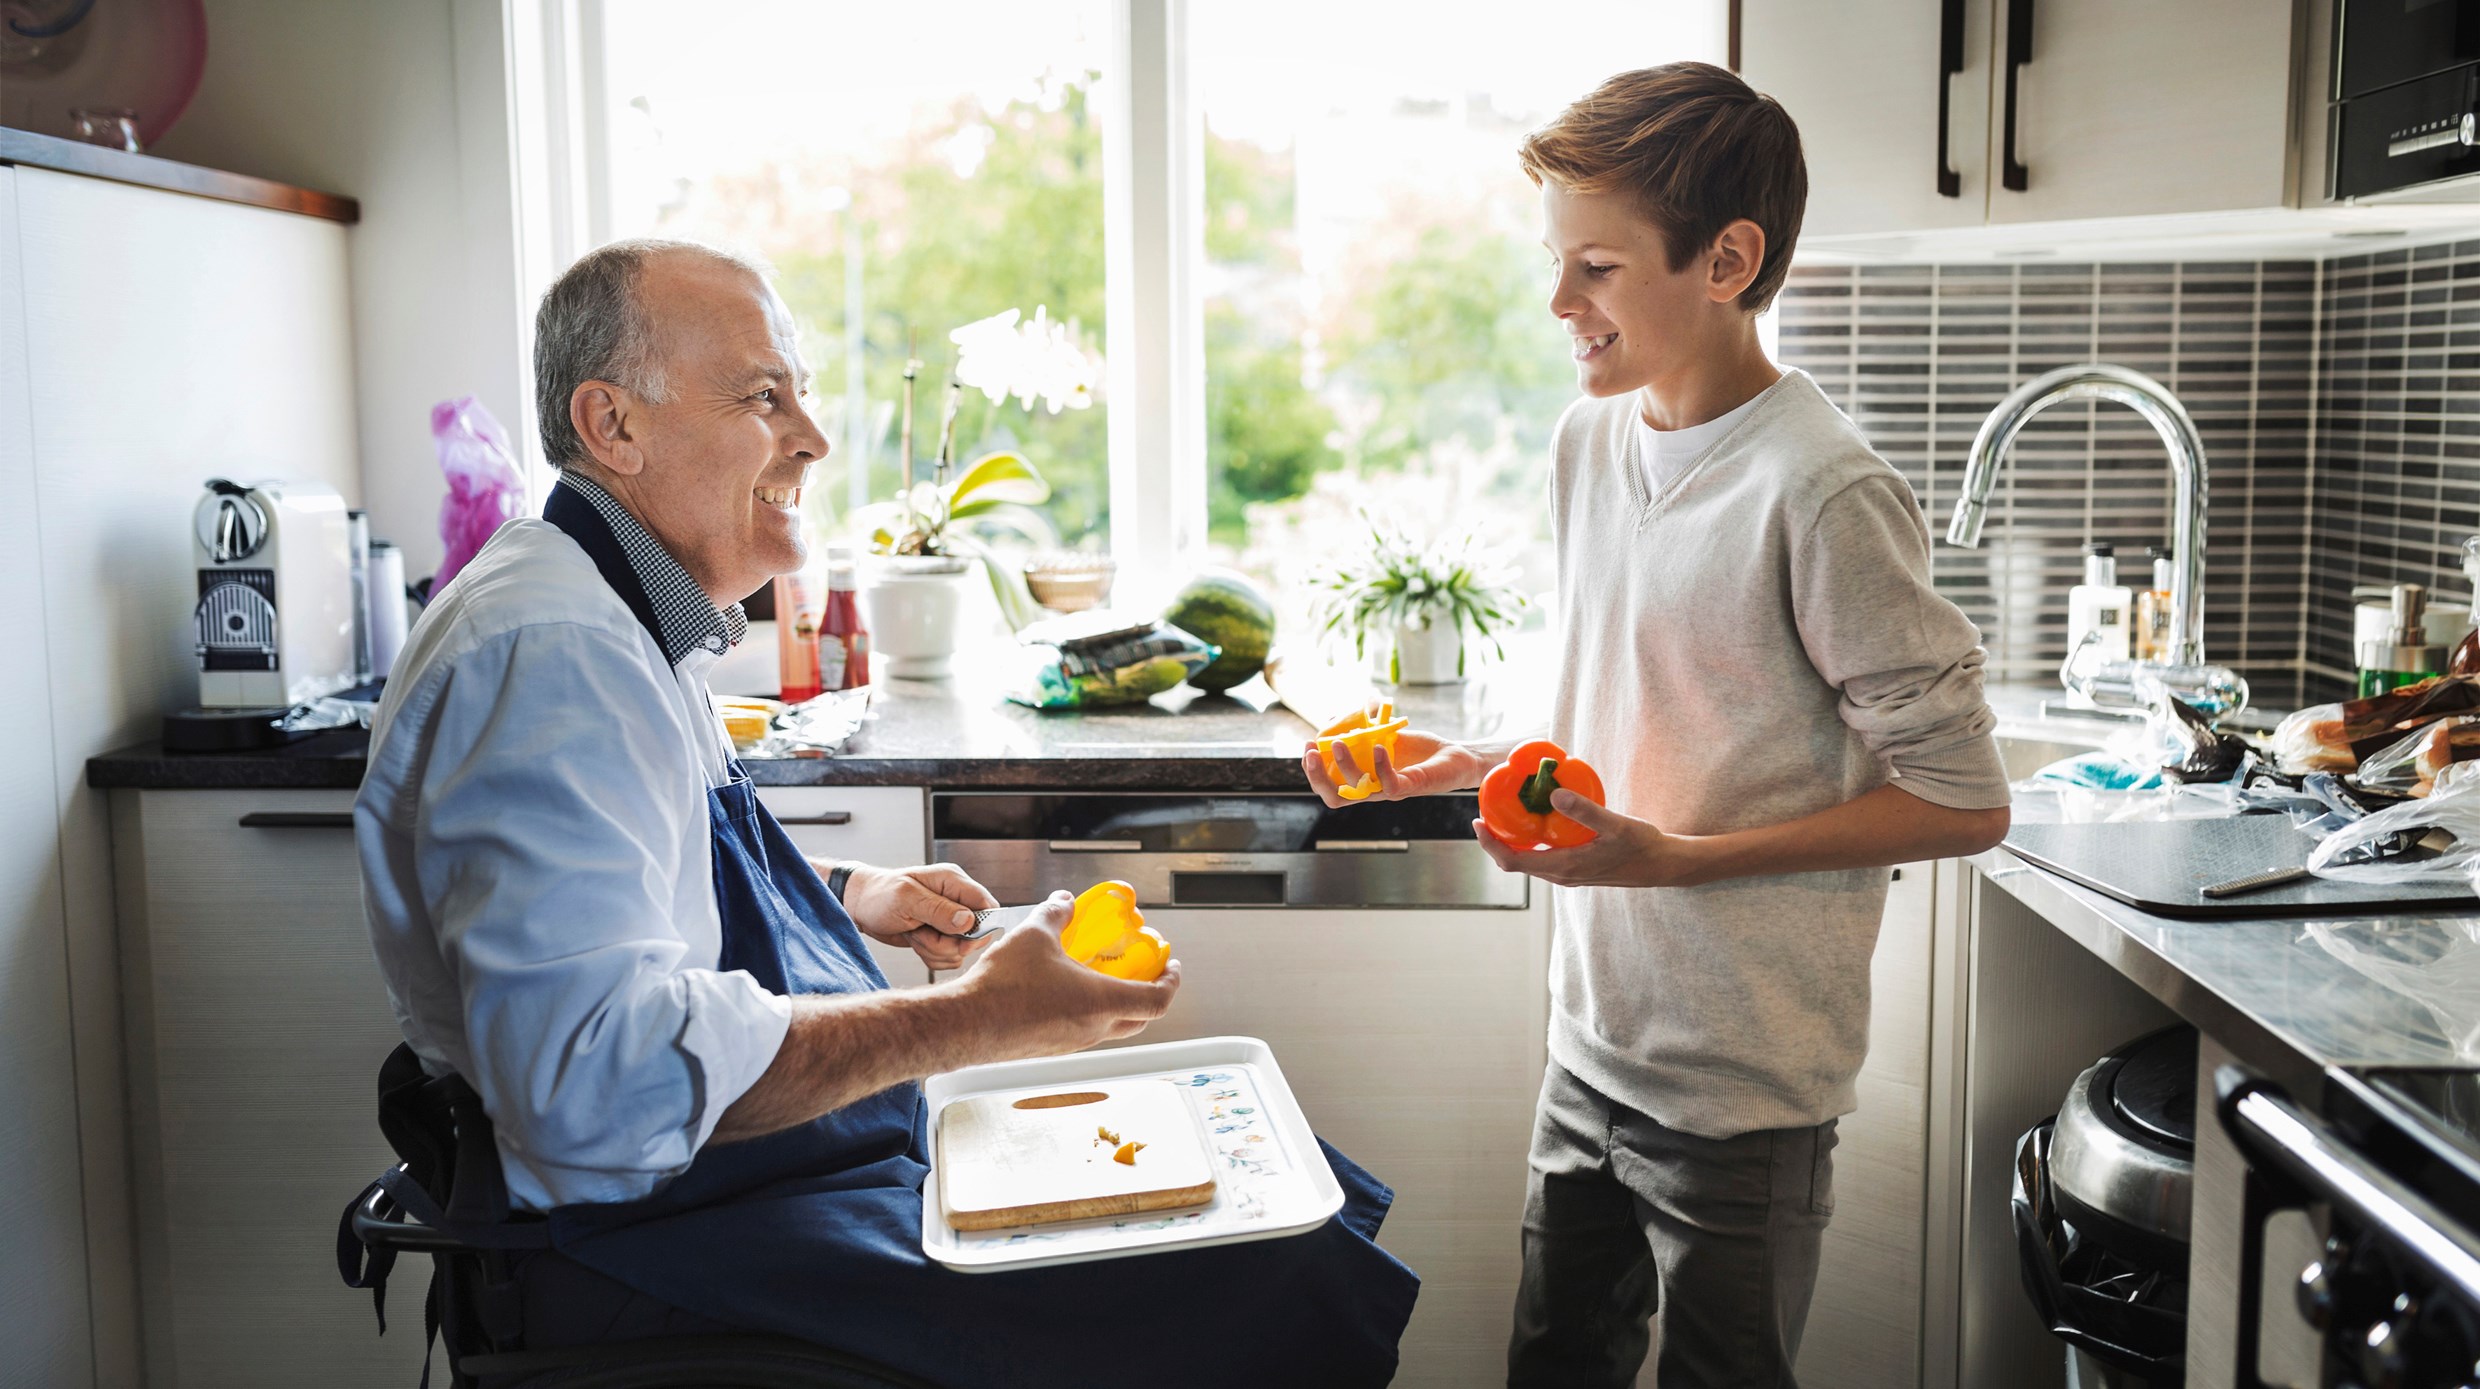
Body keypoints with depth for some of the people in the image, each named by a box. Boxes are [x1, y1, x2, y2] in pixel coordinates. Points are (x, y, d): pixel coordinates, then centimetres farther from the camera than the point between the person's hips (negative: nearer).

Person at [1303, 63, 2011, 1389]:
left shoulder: (1820, 495, -20)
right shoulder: (1588, 440, 4)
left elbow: (1962, 801, -17)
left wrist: (1672, 859, -21)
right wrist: (1470, 767, 0)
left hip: (1744, 1081, -7)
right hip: (1593, 1039, 7)